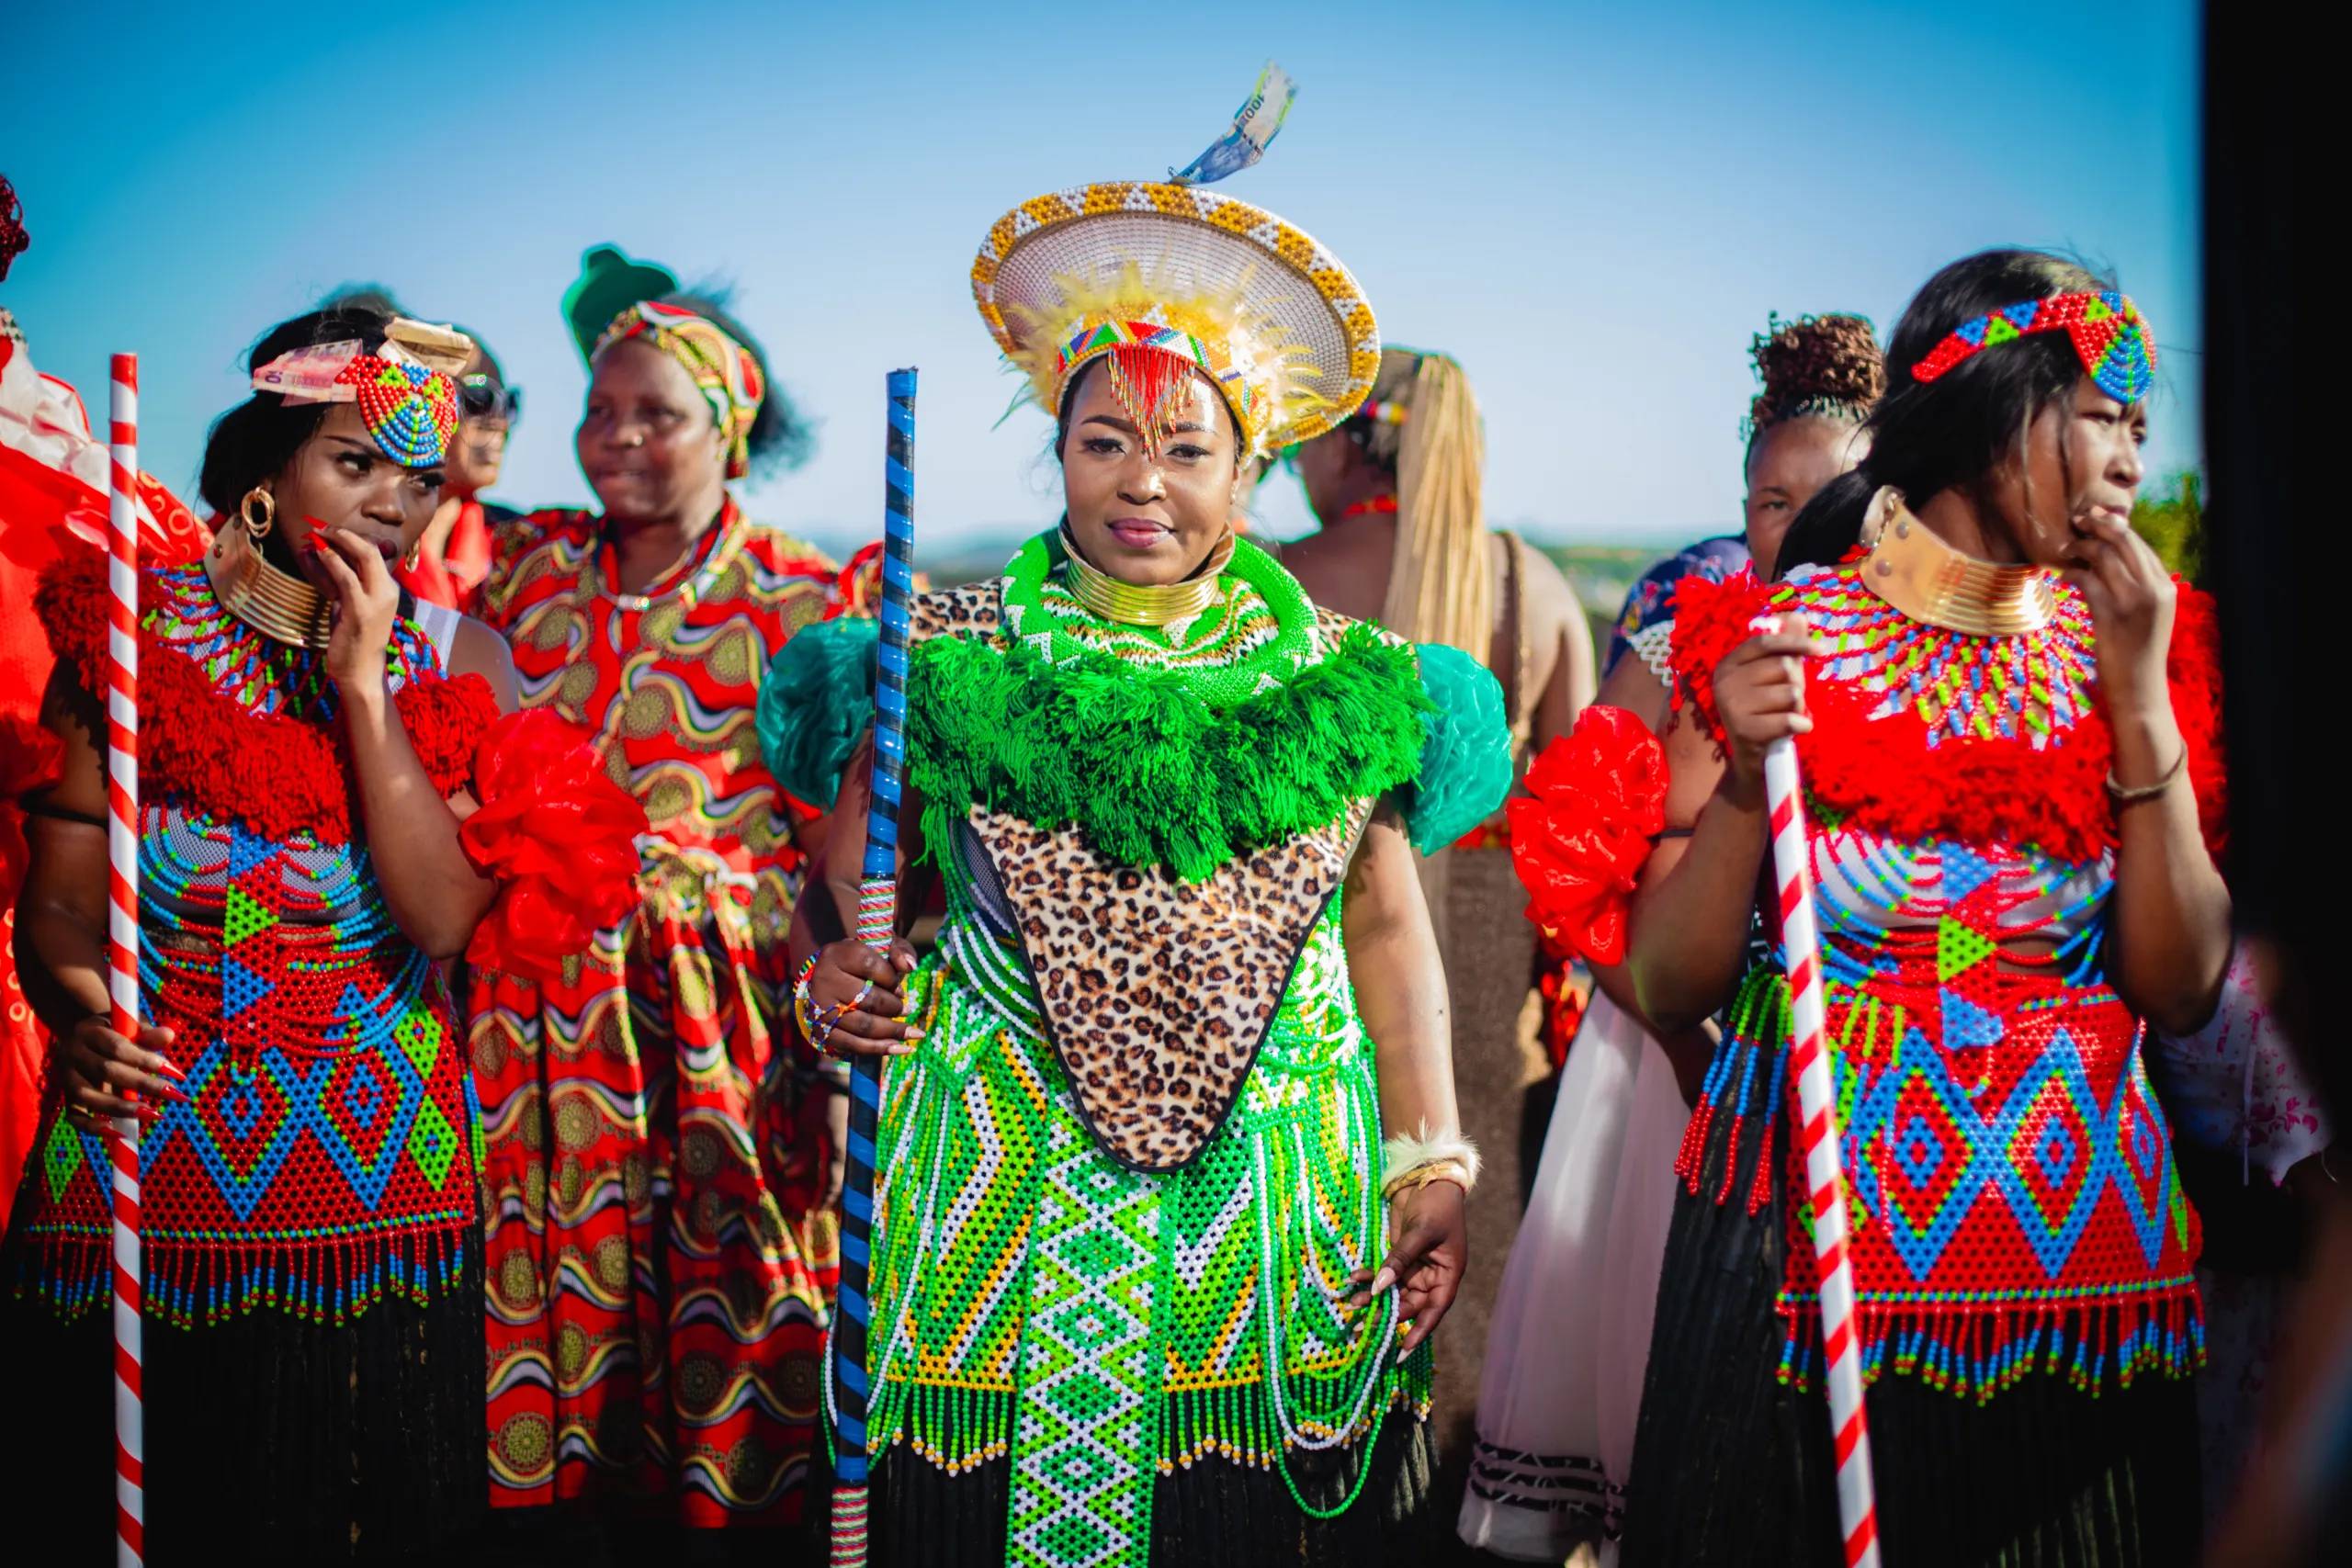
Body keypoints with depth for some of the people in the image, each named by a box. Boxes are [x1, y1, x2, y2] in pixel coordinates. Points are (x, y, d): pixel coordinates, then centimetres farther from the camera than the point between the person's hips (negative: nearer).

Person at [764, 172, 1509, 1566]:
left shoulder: (1331, 675, 5)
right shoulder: (956, 654, 2)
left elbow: (1386, 923, 5)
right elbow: (866, 864, 10)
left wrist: (1434, 1168, 0)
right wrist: (846, 977, -11)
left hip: (1277, 1211, 1)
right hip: (1003, 1188, -1)